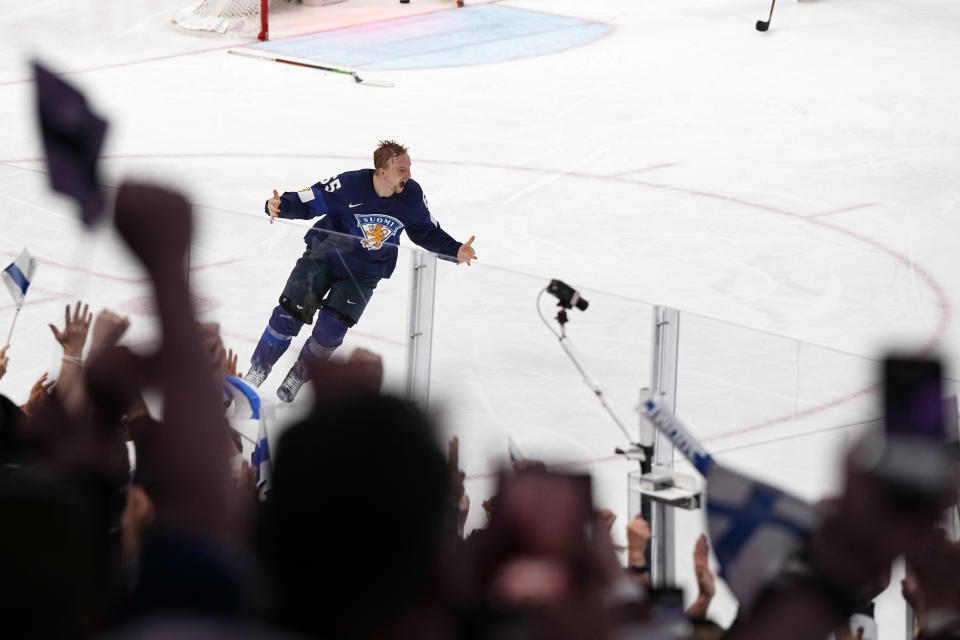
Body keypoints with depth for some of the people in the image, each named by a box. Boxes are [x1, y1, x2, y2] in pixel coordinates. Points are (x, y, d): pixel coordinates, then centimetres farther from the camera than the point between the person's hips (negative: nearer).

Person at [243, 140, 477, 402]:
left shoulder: (411, 195, -14)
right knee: (290, 313, -5)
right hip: (324, 255, -1)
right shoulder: (349, 185, -25)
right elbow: (307, 201, -18)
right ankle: (259, 368, 16)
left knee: (331, 329, -12)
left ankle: (299, 374, 14)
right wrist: (280, 206, -37)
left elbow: (427, 232, 4)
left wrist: (455, 251, -7)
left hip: (363, 273, 1)